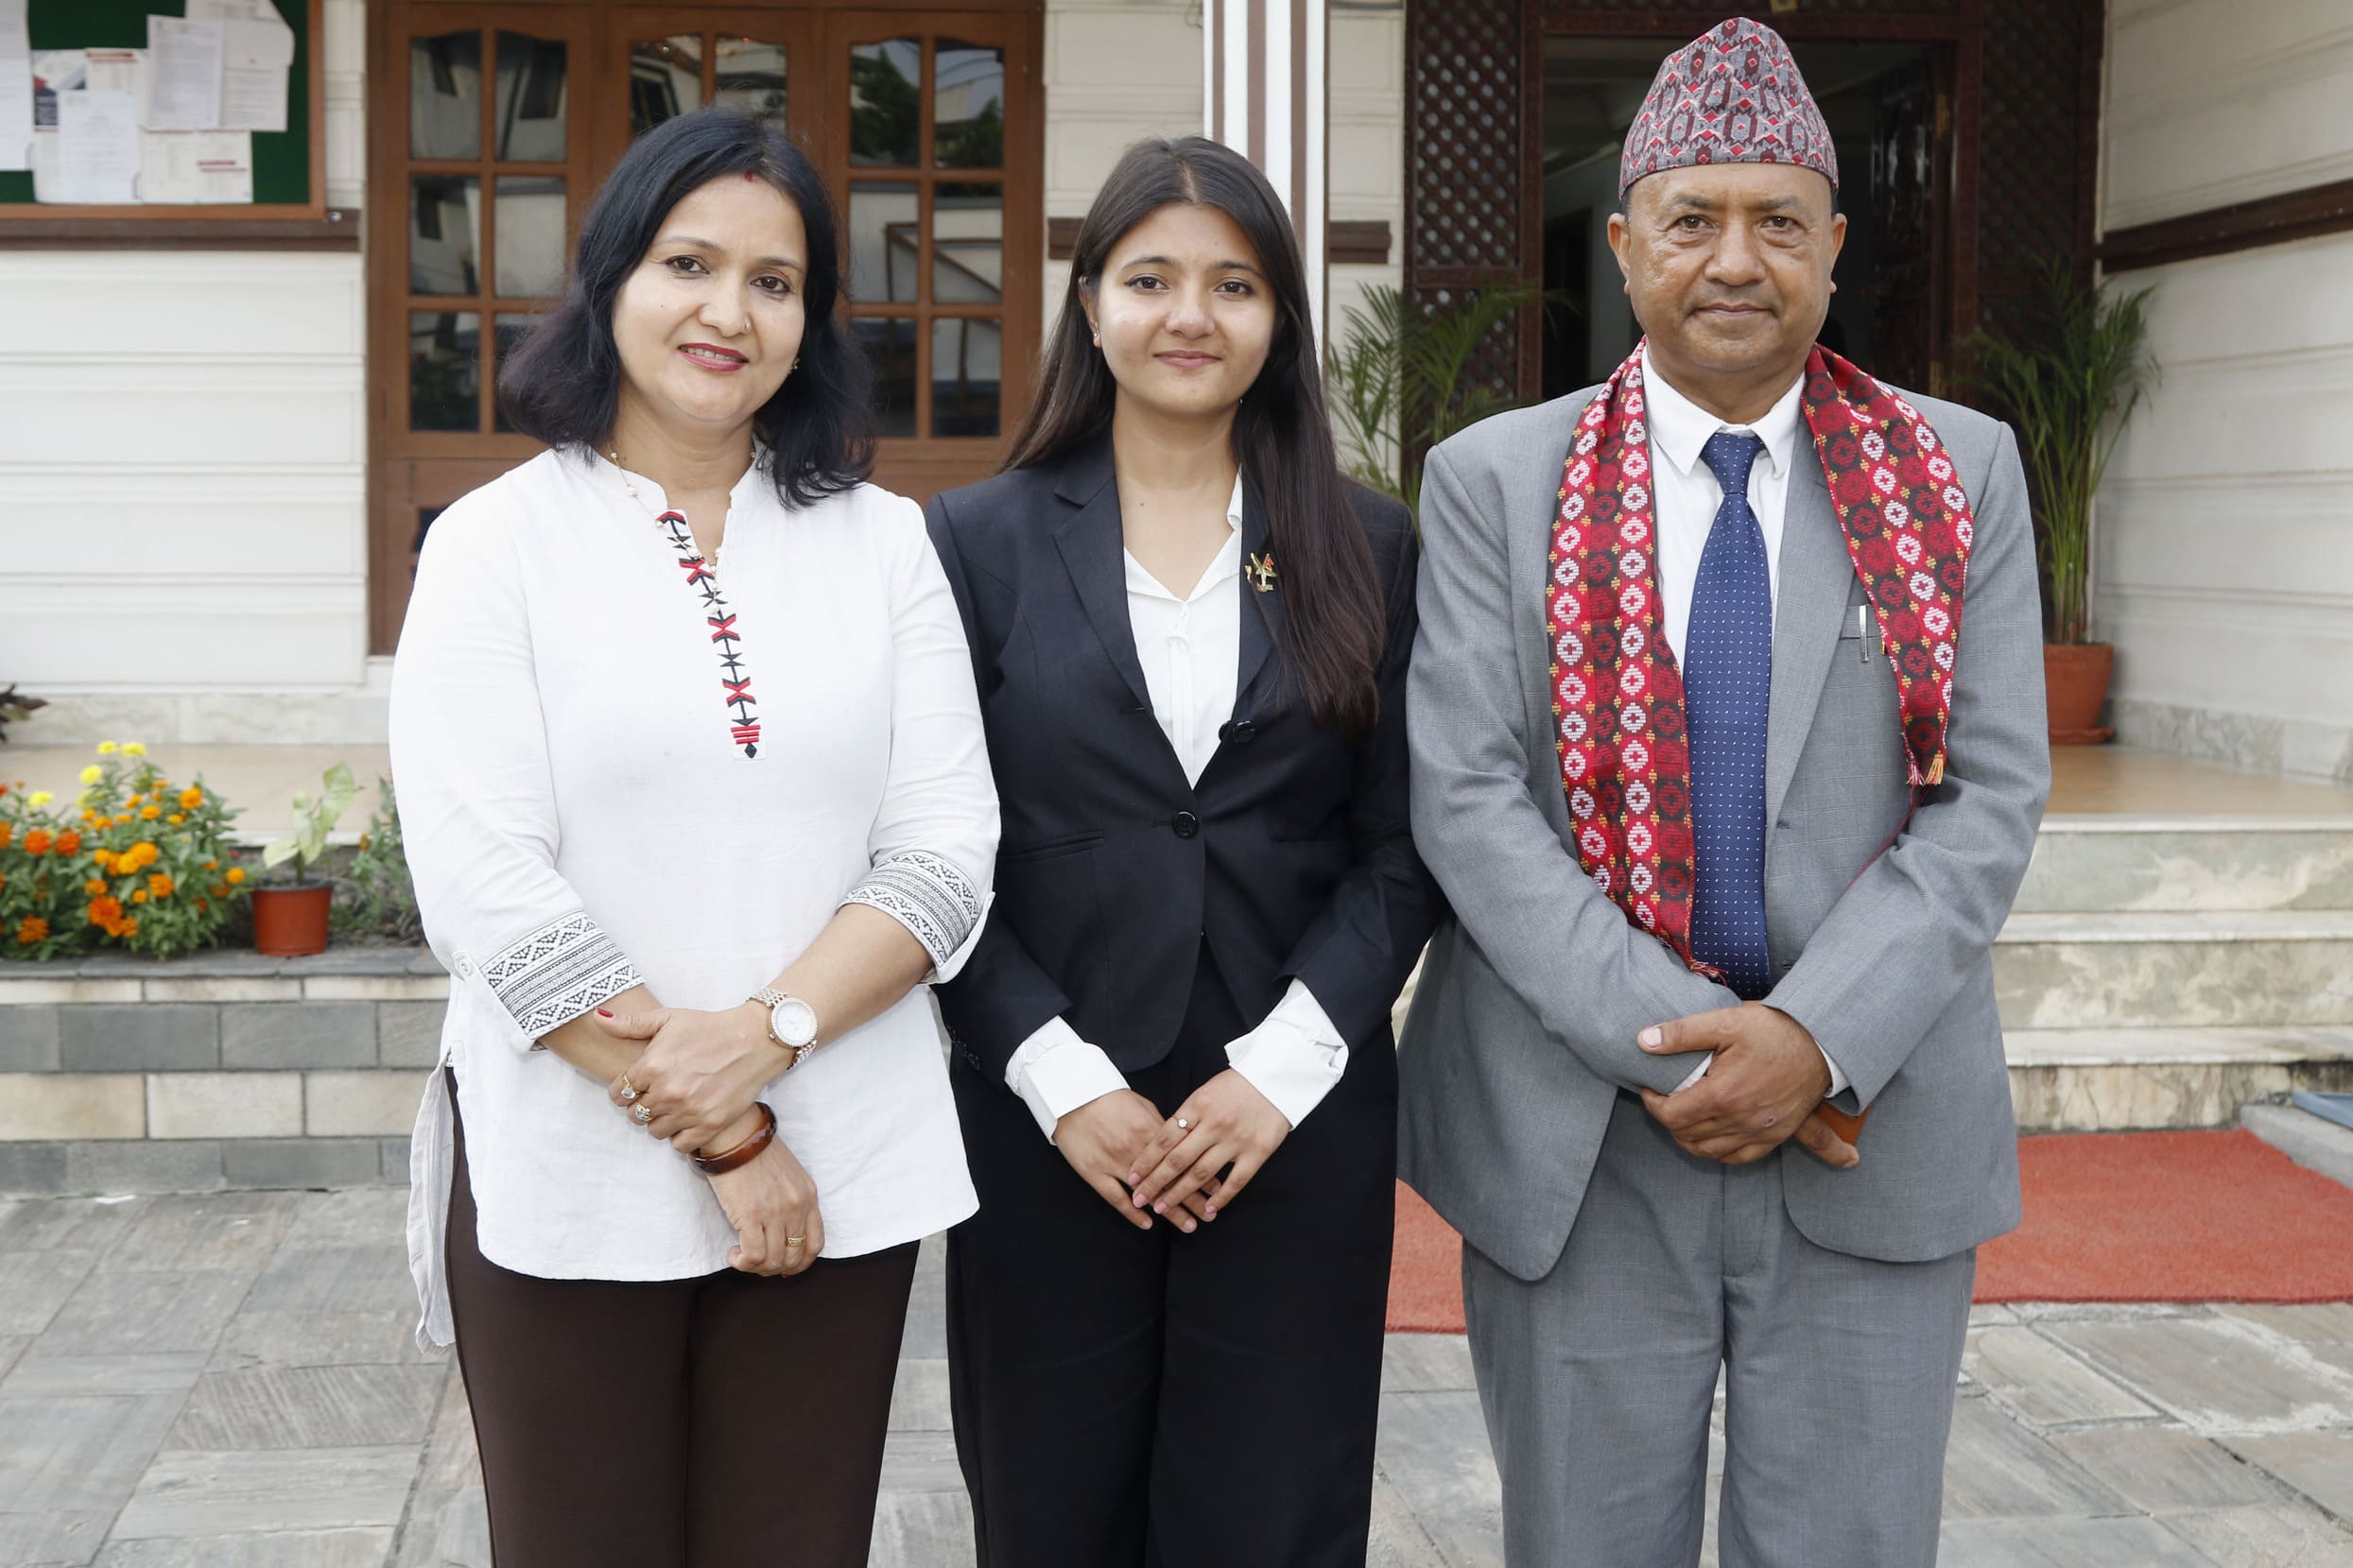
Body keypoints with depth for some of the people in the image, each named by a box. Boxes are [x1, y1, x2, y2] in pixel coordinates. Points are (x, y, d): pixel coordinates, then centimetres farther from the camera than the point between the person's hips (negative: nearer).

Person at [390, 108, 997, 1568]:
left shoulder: (882, 541, 7)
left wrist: (760, 1037, -15)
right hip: (568, 1179, -2)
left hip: (838, 1177, 2)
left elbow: (945, 854, 1)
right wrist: (718, 1139, -11)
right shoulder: (497, 544, -1)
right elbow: (491, 895, -8)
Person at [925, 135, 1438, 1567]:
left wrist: (1282, 1067, -9)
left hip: (1297, 1119, 1)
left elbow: (1400, 846, 3)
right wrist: (1062, 1079, -9)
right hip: (1045, 1119, 0)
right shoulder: (984, 540, 4)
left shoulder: (1365, 550, 7)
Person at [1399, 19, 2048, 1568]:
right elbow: (1464, 798, -6)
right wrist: (1670, 1044, -15)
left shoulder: (1959, 474, 5)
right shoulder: (1496, 482, 2)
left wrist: (1819, 1038, -14)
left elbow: (1991, 796, -1)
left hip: (1875, 1139, 1)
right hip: (1576, 1147, 0)